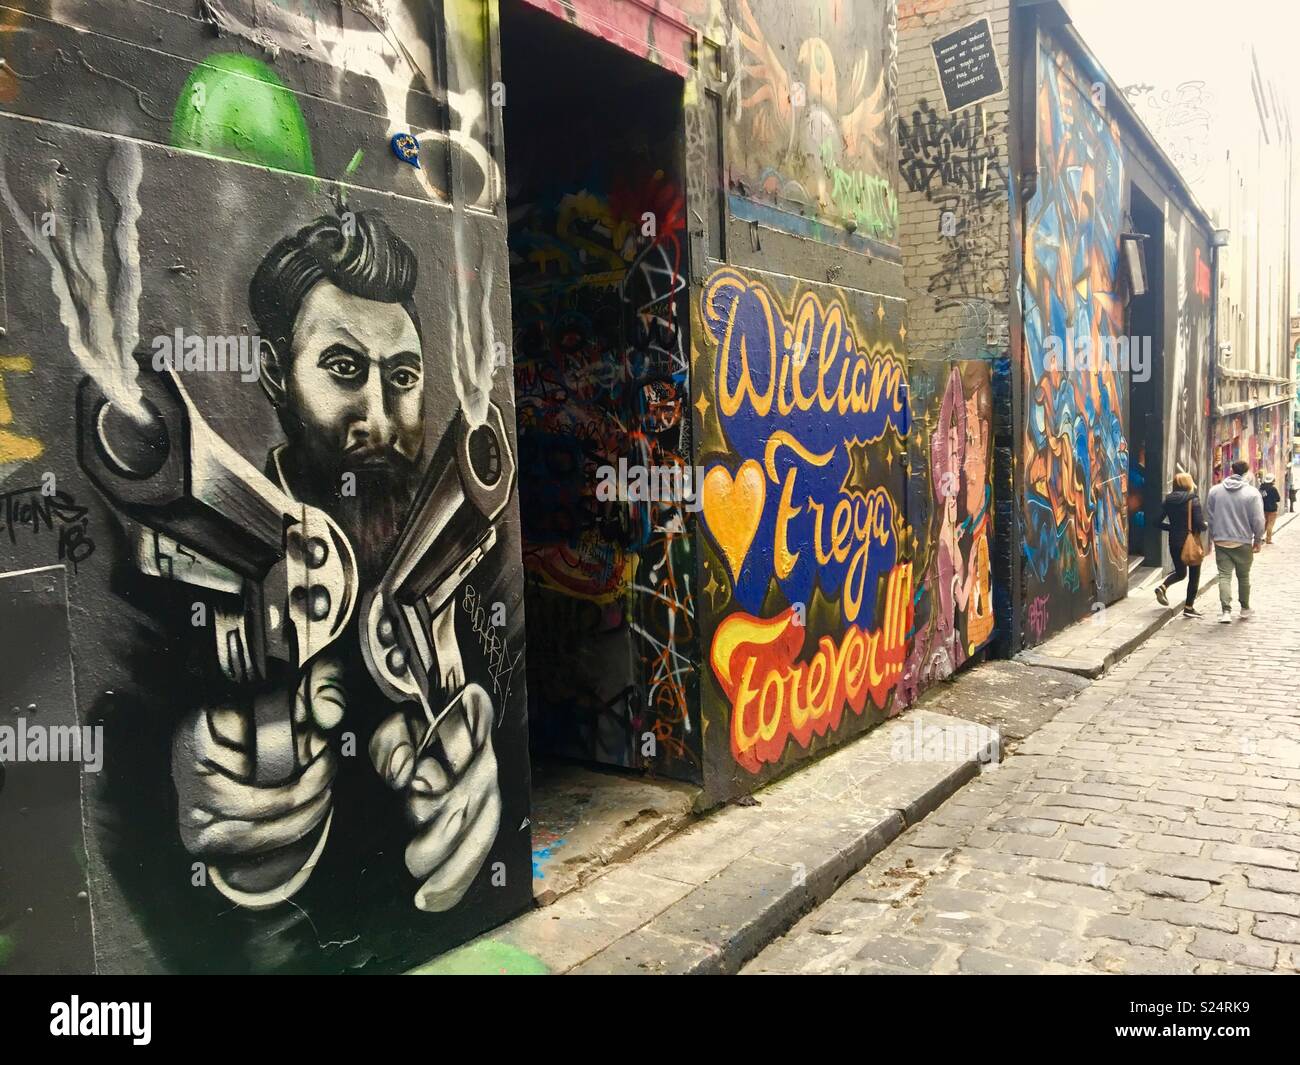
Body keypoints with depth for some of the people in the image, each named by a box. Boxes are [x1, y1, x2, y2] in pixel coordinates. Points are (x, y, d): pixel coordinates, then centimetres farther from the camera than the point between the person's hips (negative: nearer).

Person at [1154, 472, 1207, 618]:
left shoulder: (1168, 500, 1)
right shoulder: (1193, 500, -13)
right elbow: (1200, 523, -18)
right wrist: (1206, 526, 4)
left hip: (1174, 542, 5)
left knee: (1180, 572, 23)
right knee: (1194, 575, 11)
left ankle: (1162, 586, -4)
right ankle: (1189, 607, 13)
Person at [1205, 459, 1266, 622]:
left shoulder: (1215, 490, 0)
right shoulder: (1252, 493, -10)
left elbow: (1209, 517, 7)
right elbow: (1258, 520, -10)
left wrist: (1212, 536, 19)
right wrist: (1258, 540, 4)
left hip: (1221, 541, 1)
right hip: (1243, 542, -1)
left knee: (1224, 575, 0)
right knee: (1243, 577, 14)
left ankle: (1226, 610, -14)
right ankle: (1245, 609, 27)